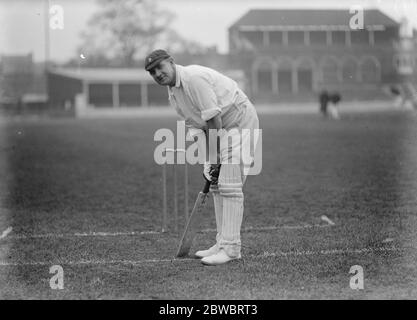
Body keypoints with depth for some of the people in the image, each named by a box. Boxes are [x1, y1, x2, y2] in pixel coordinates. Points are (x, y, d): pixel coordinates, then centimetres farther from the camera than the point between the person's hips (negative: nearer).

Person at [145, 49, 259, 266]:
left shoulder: (194, 78, -23)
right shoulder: (173, 93, 7)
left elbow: (214, 119, -24)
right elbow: (195, 125, 7)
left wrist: (215, 157, -18)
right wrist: (208, 160, -5)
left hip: (240, 120, -10)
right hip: (221, 130, 10)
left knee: (229, 186, -14)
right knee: (216, 184, 10)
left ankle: (231, 249, -13)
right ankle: (222, 244, 18)